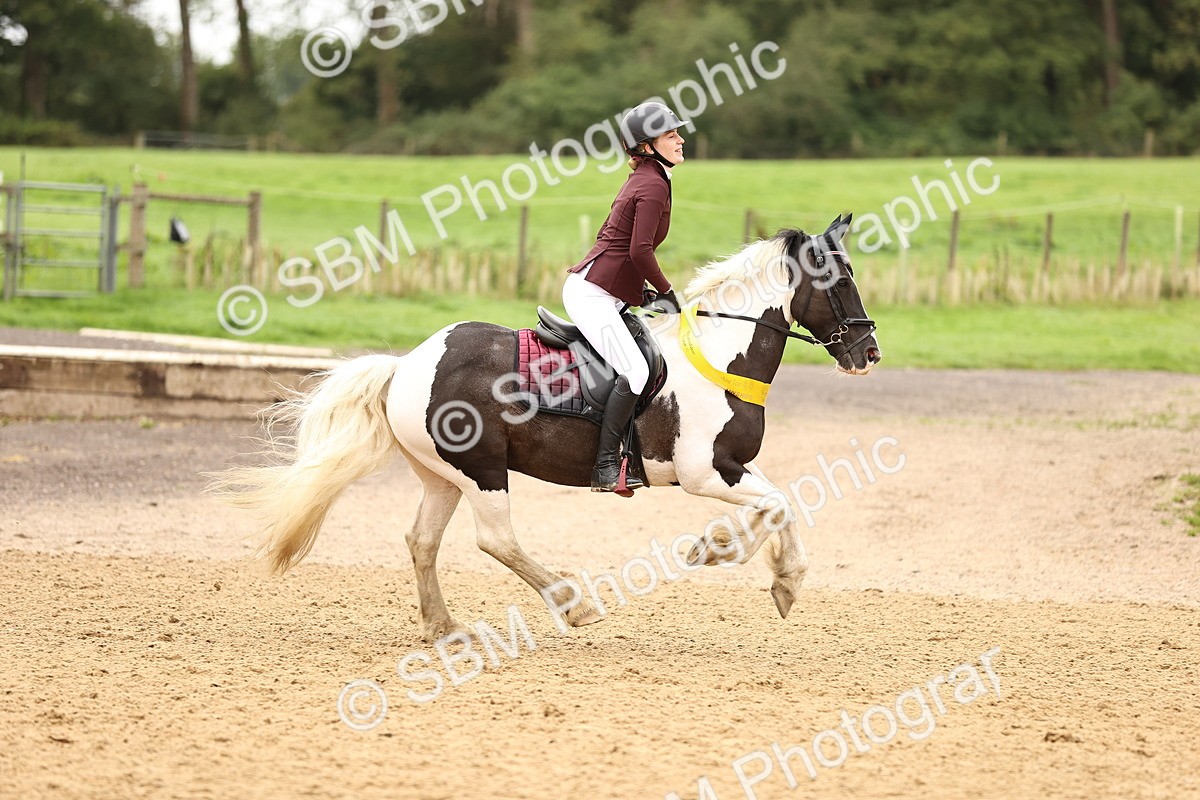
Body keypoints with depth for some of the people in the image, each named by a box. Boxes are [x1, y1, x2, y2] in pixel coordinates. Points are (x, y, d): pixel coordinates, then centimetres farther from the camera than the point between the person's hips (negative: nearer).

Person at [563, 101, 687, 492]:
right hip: (592, 293, -11)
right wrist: (666, 291, -8)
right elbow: (640, 251, -21)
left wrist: (641, 288, 20)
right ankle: (605, 467, -24)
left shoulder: (642, 179, 18)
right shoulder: (654, 184, -13)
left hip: (598, 291, 11)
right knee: (634, 372, -22)